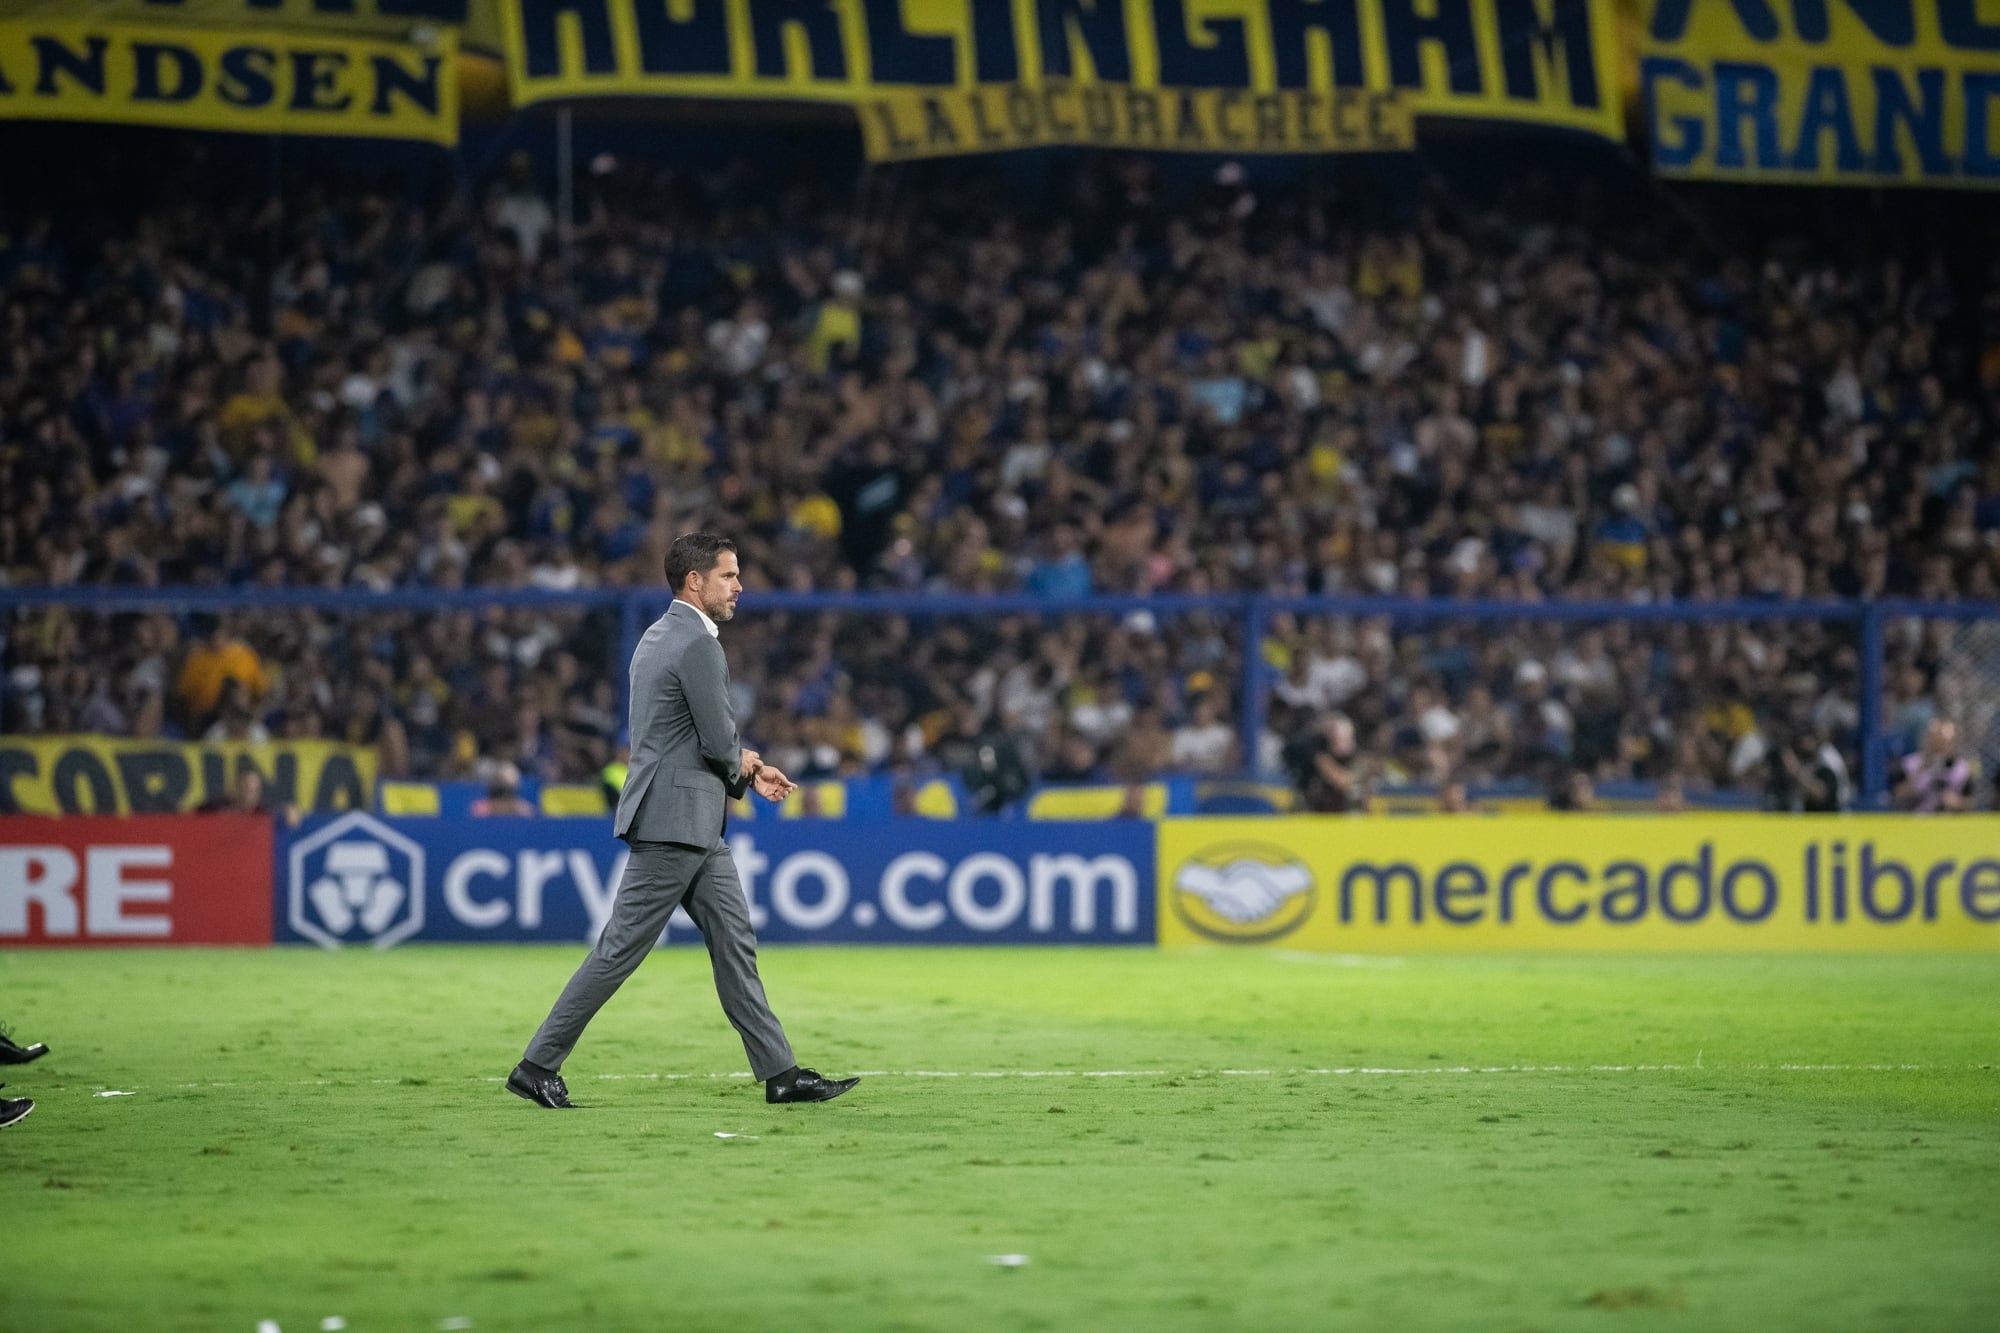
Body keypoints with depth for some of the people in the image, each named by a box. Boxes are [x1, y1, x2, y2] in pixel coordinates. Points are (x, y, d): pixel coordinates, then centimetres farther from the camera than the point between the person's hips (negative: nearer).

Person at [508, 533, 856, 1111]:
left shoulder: (659, 637, 16)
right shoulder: (697, 645, -15)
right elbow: (719, 744, -17)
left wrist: (748, 772, 15)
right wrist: (745, 761, 5)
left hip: (696, 827, 11)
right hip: (674, 821, -11)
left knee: (735, 947, 8)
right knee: (619, 950, -6)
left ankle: (780, 1074, 9)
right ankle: (536, 1066, 0)